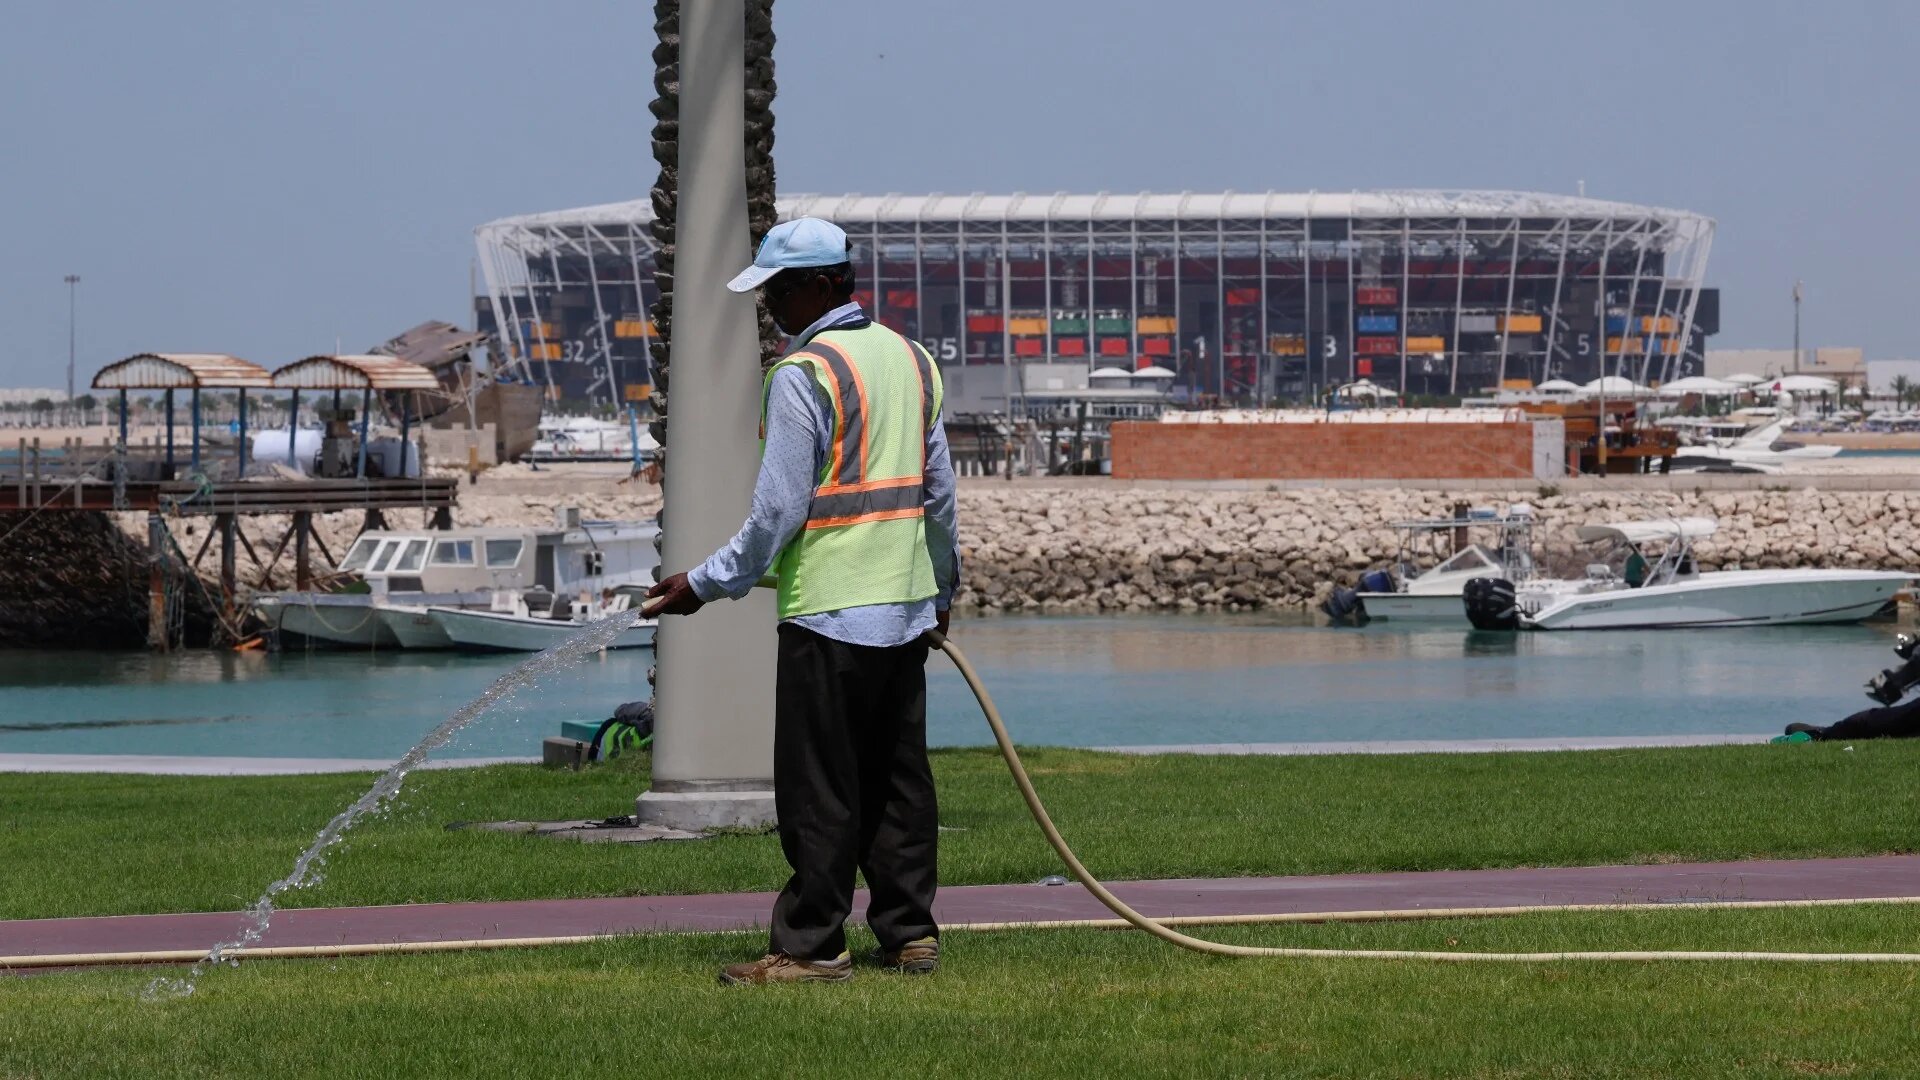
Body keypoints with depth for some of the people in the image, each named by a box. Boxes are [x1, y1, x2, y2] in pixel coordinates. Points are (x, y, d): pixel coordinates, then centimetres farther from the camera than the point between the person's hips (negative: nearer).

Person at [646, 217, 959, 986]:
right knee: (896, 776, 12)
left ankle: (812, 945, -3)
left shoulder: (803, 373, -13)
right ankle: (910, 931, 14)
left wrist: (705, 584, -6)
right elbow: (938, 490, 18)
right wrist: (943, 586, 29)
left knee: (819, 788, -4)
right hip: (906, 607, 8)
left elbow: (779, 510, -14)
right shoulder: (912, 359, 12)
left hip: (829, 611, -8)